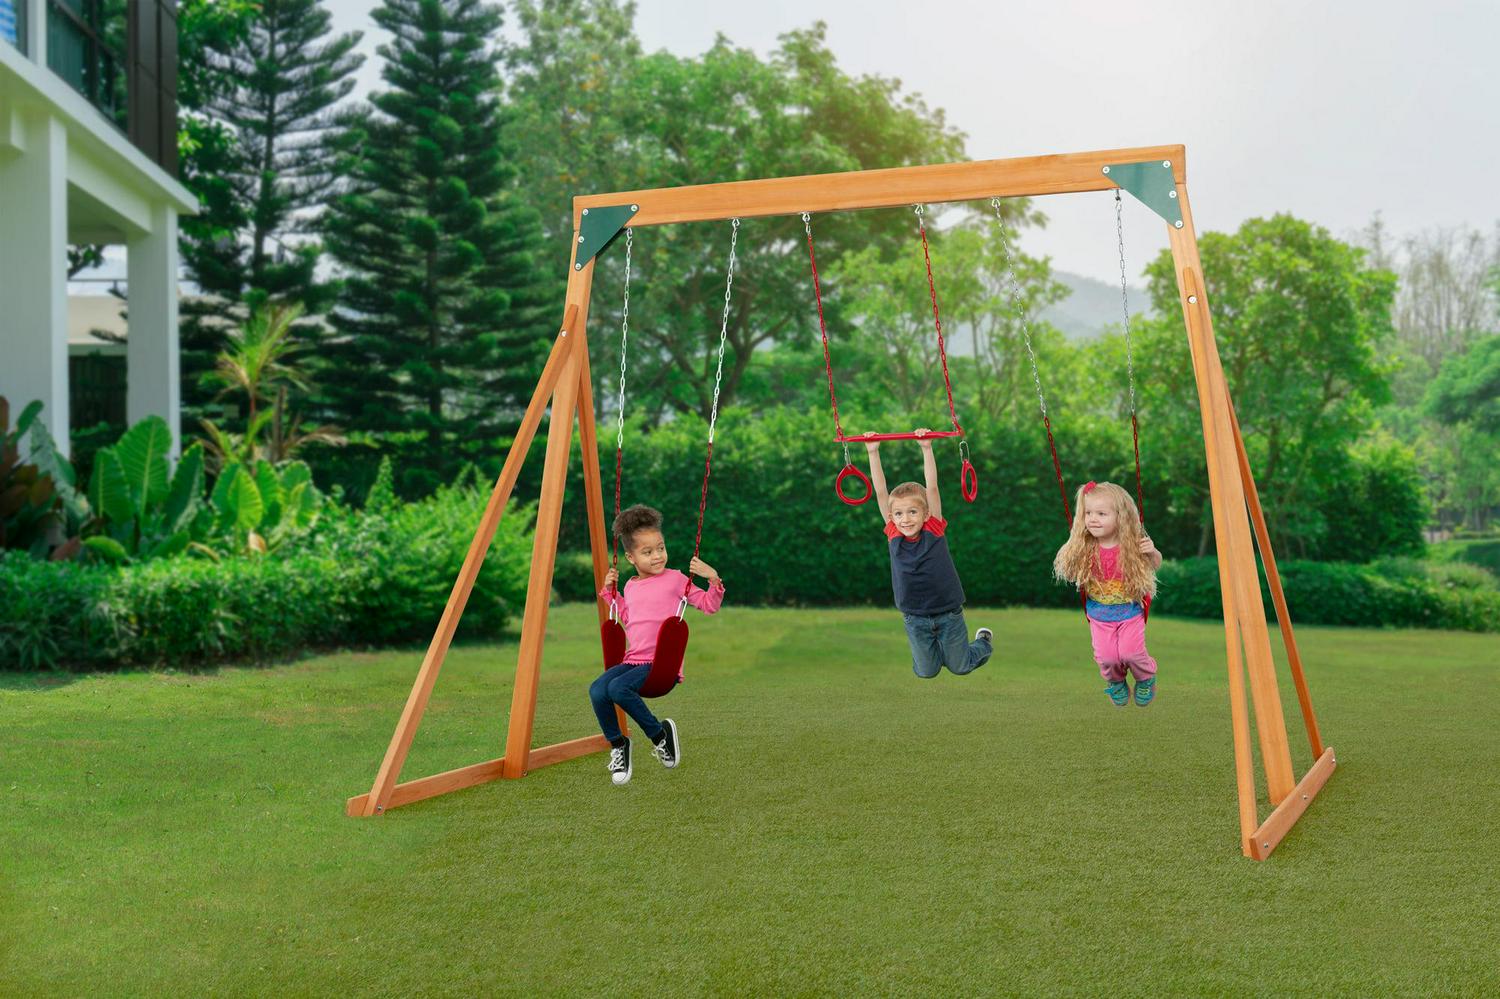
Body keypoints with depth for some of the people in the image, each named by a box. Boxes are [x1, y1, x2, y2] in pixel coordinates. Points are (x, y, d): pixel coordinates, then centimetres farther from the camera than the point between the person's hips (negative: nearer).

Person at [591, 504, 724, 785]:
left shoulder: (675, 579, 1)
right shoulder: (630, 587, 16)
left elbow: (709, 605, 2)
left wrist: (713, 578, -14)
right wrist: (610, 592, 27)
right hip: (633, 660, 5)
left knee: (619, 688, -32)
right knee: (597, 690, -23)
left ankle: (660, 733, -8)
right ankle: (618, 745, 0)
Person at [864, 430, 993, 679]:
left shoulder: (935, 530, -12)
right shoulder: (894, 535, -8)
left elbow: (932, 487, -19)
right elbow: (880, 492, -12)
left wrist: (927, 448, -27)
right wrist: (873, 452, -17)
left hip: (948, 613, -2)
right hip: (915, 618, 2)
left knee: (960, 667, 13)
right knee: (926, 671, 9)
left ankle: (984, 641, 42)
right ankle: (935, 647, 41)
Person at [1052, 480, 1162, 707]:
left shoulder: (1131, 546, -18)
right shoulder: (1084, 549, -16)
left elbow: (1155, 566, -1)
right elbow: (1067, 572, -2)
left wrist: (1152, 552, -23)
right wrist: (1067, 556, -22)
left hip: (1130, 613, -1)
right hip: (1099, 615, 1)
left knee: (1130, 652, -12)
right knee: (1106, 657, -7)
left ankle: (1146, 678, 25)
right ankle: (1116, 682, 31)